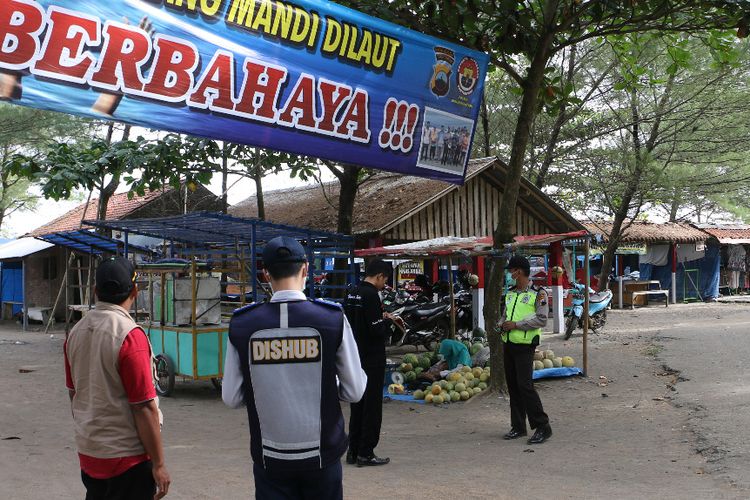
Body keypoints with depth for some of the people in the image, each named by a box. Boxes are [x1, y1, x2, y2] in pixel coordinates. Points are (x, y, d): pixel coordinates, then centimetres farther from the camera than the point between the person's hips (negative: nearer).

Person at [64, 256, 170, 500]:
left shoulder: (76, 333, 2)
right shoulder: (130, 336, -20)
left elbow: (74, 395, 13)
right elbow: (144, 407, -20)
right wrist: (158, 464, -13)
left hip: (87, 452, 7)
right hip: (126, 456, -7)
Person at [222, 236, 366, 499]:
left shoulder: (241, 324, -7)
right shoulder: (332, 318, -11)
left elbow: (231, 397, -3)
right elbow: (354, 391, -7)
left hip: (269, 458, 0)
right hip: (322, 454, 0)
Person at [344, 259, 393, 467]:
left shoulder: (351, 294, 9)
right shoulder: (371, 295, -18)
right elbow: (376, 330, -22)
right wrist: (387, 320, -2)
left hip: (354, 356, 8)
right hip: (372, 358, -8)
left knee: (357, 405, 14)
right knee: (372, 405, 1)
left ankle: (353, 451, 19)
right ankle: (366, 453, 5)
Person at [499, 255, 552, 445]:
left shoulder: (538, 294, -6)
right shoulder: (510, 293, 16)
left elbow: (541, 320, -13)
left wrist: (516, 325, -16)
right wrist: (503, 325, 3)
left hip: (525, 345, -7)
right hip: (508, 343, 7)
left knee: (525, 385, -14)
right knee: (512, 385, 8)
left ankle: (542, 427, -5)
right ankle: (518, 427, 18)